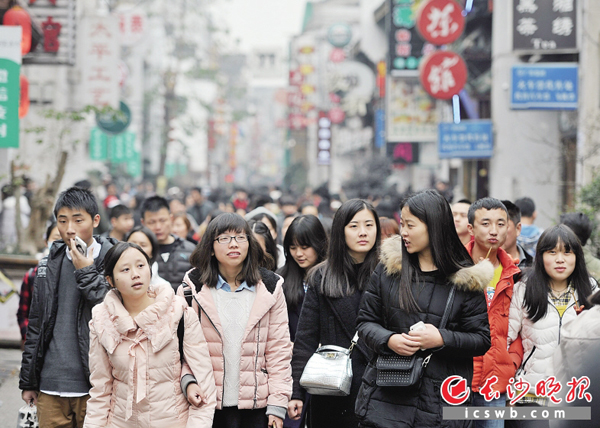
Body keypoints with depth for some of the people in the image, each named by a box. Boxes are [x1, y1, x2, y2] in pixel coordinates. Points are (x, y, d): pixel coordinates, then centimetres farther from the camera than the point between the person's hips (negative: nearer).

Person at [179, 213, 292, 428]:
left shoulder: (270, 287, 5)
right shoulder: (194, 287, 2)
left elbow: (279, 349, 3)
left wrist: (277, 404, -2)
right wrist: (188, 381, -17)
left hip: (257, 405, 1)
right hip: (208, 403, -1)